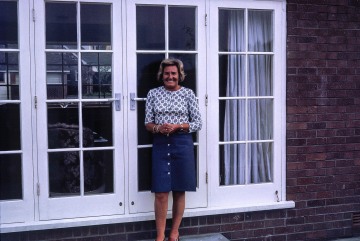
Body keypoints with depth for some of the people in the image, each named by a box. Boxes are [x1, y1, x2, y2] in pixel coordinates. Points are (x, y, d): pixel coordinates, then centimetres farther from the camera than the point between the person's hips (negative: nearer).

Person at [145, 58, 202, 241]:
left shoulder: (188, 94, 2)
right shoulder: (153, 93, 5)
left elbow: (198, 123, 1)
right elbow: (148, 123, 7)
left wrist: (178, 126, -13)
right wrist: (158, 128, -14)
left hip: (182, 144, 0)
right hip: (160, 144, 0)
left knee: (179, 191, 6)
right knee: (160, 192, -2)